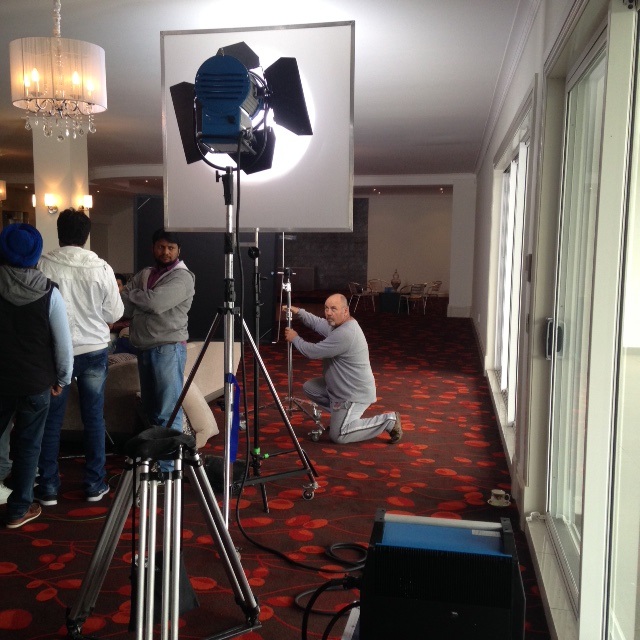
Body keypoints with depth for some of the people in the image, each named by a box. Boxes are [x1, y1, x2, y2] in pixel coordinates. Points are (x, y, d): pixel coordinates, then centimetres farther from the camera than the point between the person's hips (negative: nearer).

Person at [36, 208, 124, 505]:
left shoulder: (43, 265, -11)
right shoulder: (102, 268, -8)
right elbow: (115, 314, -2)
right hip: (94, 350, 1)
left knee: (51, 419, 9)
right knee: (94, 417, 10)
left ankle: (48, 487, 17)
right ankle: (95, 483, 18)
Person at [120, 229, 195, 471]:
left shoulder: (182, 277, -7)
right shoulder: (144, 274, 15)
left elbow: (156, 302, -20)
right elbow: (123, 305, 7)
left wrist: (132, 294, -4)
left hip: (168, 348, -7)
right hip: (144, 348, 8)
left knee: (168, 412, -6)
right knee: (150, 408, 16)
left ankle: (168, 466, 0)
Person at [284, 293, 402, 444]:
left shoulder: (345, 334, -28)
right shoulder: (337, 324, 2)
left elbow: (313, 352, -22)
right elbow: (317, 323, 18)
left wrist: (295, 339, -6)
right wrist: (299, 312, 3)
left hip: (355, 395, -10)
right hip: (340, 387, 10)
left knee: (338, 436, -11)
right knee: (309, 387, 12)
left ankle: (388, 421, -4)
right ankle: (340, 413, 18)